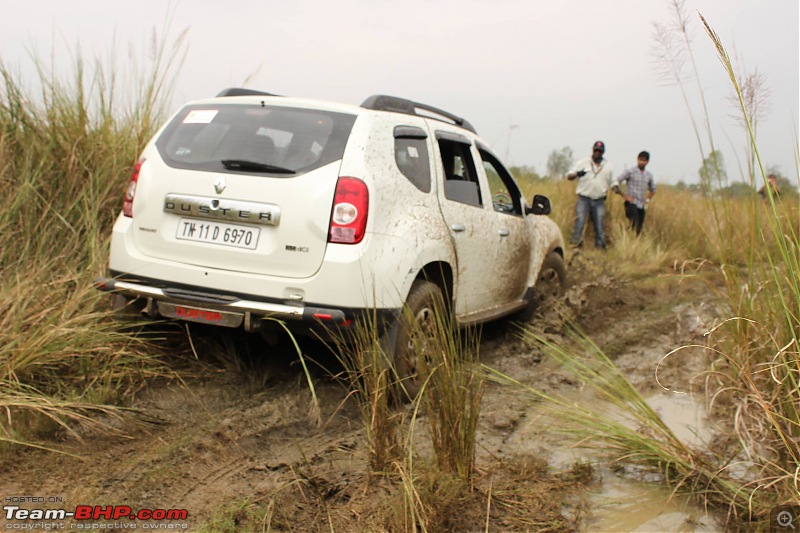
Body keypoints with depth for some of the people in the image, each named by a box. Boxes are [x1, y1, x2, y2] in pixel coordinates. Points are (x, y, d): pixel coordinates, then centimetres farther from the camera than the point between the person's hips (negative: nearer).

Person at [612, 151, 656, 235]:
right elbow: (615, 184, -8)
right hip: (631, 204, -6)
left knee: (639, 230, 2)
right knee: (634, 225, -22)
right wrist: (624, 196, -9)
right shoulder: (630, 171, -4)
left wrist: (647, 200, 16)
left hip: (642, 206, 6)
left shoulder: (649, 175, 12)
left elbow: (652, 189, 30)